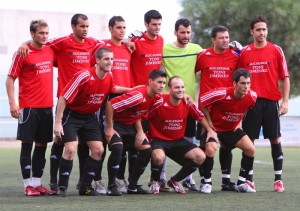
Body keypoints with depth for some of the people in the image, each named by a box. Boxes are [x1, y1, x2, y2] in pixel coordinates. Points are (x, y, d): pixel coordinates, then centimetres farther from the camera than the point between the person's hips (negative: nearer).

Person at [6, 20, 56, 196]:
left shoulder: (51, 51, 8)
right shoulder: (23, 54, -7)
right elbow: (10, 79, -5)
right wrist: (12, 103, -12)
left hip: (47, 106, 6)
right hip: (29, 107, -6)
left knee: (42, 145, 8)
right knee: (27, 143, -3)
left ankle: (37, 182, 15)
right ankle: (28, 184, 1)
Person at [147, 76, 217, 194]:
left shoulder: (187, 104, -4)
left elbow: (200, 116, 14)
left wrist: (210, 130, 7)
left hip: (178, 141, 6)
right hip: (159, 140, -5)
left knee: (200, 157, -11)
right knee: (159, 157, -39)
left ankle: (175, 181, 12)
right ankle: (155, 182, -2)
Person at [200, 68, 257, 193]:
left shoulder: (251, 96, -15)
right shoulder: (222, 94, -31)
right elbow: (202, 100, -18)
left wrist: (238, 122, 4)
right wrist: (209, 122, -14)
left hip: (232, 129, 5)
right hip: (214, 126, -5)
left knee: (251, 149, -8)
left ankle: (241, 183, 4)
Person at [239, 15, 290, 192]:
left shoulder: (276, 50, 3)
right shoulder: (244, 53, 7)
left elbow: (285, 77, 2)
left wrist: (285, 101, -5)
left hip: (271, 101, -1)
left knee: (275, 139, 1)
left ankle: (278, 179, 6)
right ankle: (249, 179, 8)